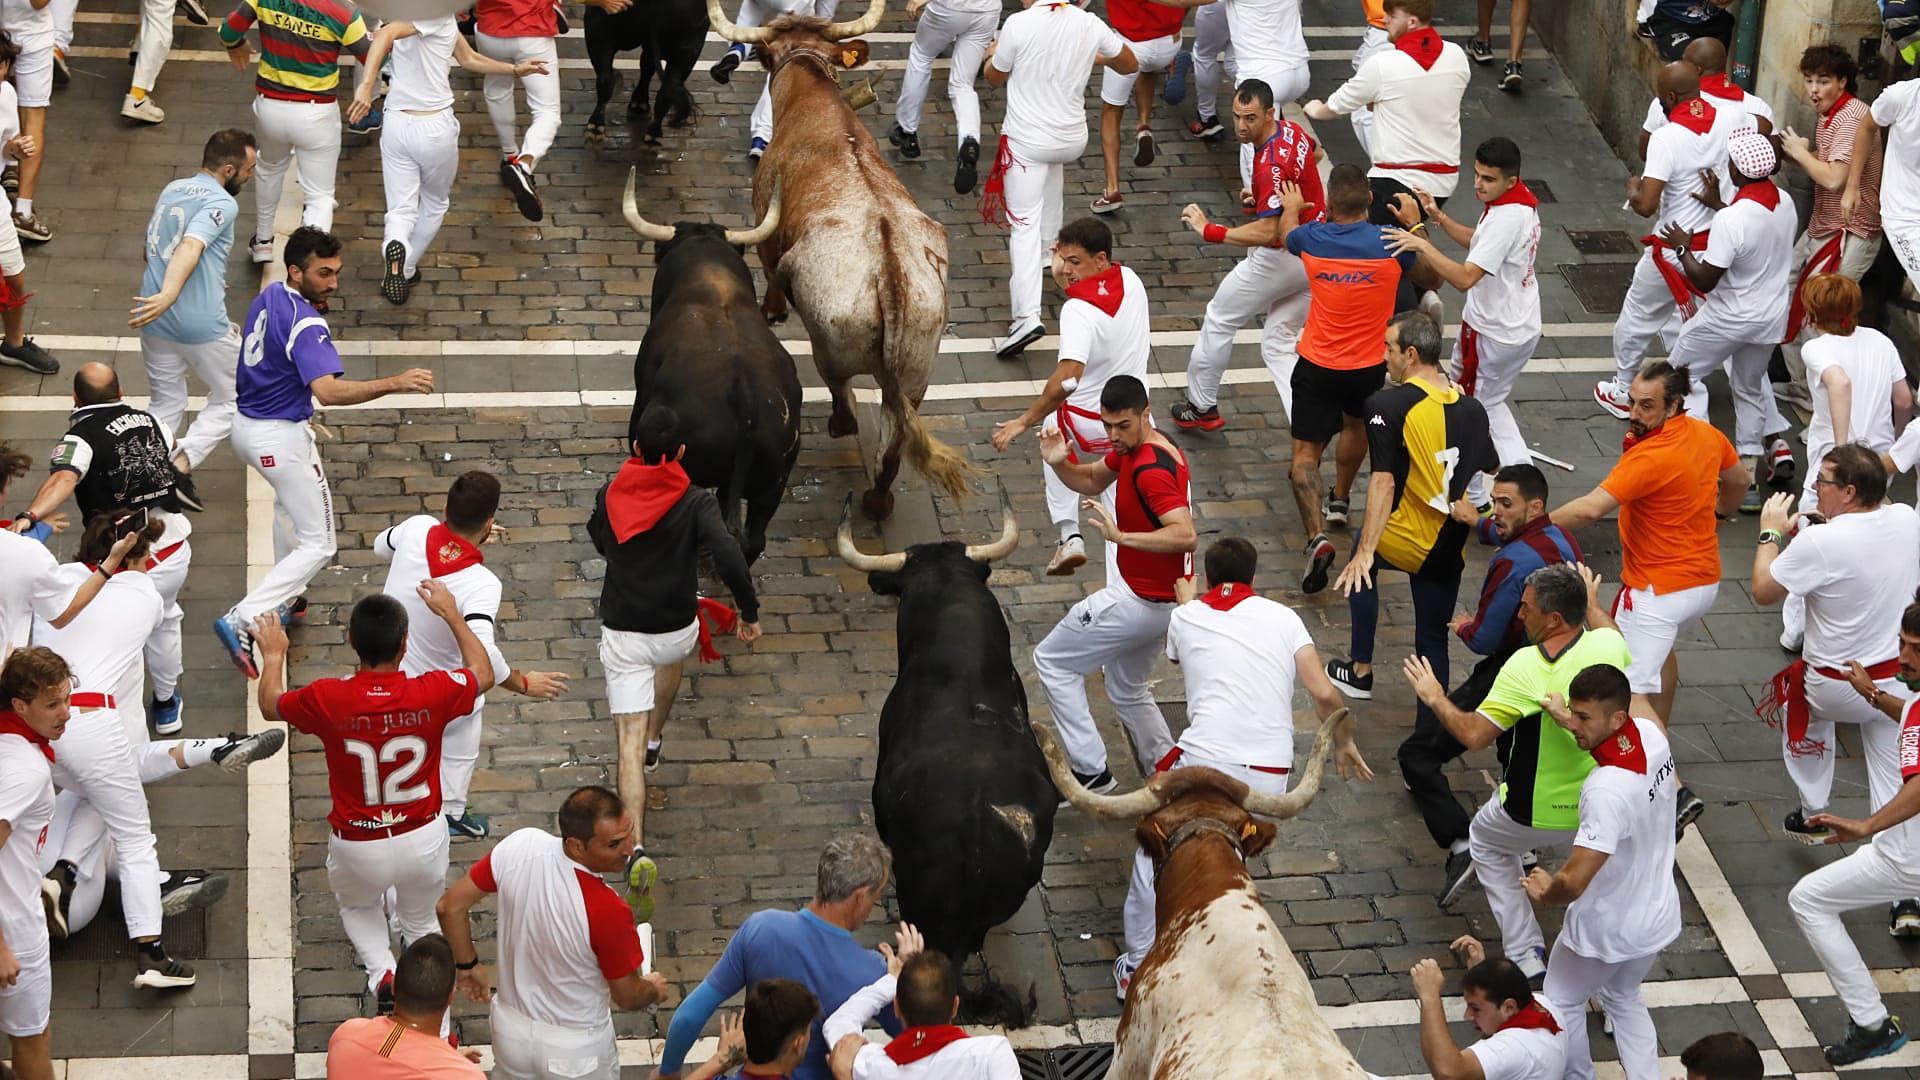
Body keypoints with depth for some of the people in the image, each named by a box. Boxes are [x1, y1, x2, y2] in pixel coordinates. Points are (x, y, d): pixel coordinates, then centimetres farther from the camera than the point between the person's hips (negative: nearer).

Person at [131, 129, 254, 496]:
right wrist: (168, 296, -43)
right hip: (202, 325, -7)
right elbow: (190, 247, -29)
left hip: (156, 323, 7)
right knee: (229, 400, 12)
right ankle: (181, 464, -6)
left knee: (166, 405, 20)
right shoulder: (221, 203, -12)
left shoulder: (171, 190, 13)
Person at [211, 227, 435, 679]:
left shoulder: (269, 296, 3)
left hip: (245, 423, 10)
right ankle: (241, 621, -14)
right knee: (317, 544, -3)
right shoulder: (306, 325, -26)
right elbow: (328, 389, -41)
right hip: (280, 438, -10)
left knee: (290, 502, 36)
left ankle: (283, 598, 48)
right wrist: (394, 383, -47)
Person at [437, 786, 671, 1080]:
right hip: (575, 1049, -4)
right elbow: (627, 996, -18)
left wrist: (467, 966, 8)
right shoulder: (608, 912, -35)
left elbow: (450, 906, -9)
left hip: (511, 1029, 4)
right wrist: (654, 990, 6)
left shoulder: (520, 847, -23)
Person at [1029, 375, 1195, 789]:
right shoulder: (1130, 448, 4)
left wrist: (1121, 536, -46)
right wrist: (1059, 463, -3)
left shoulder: (1152, 468, -27)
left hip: (1138, 600, -10)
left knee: (1052, 660, 5)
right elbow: (1092, 481, 18)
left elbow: (1185, 535, -37)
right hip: (1161, 598, 10)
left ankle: (1090, 770, 4)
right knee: (1127, 692, 26)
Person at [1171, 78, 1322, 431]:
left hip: (1281, 257, -9)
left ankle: (1202, 407, 28)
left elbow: (1269, 233, -32)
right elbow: (1316, 154, 24)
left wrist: (1210, 231, -31)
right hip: (1314, 256, 9)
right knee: (1279, 344, 15)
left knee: (1219, 319, 13)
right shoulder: (1292, 131, -1)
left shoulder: (1271, 166, -29)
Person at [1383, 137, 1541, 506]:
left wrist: (1422, 243, -39)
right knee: (1489, 404, 27)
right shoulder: (1522, 199, 0)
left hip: (1493, 335, -10)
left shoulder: (1506, 219, -31)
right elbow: (1481, 244, 15)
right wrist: (1439, 218, 5)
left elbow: (1465, 277, -36)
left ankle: (1472, 498, 23)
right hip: (1522, 327, 10)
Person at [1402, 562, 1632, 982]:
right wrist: (1592, 605, 31)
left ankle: (1526, 955, 23)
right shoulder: (1608, 644, -12)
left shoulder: (1527, 668, -27)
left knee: (1486, 843, 28)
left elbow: (1473, 735, -25)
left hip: (1535, 814, -4)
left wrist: (1435, 697, -9)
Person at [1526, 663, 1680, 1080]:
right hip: (1656, 916, 7)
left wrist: (1545, 890, -16)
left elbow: (1574, 883, -37)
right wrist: (1571, 721, 2)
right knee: (1625, 999, 30)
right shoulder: (1652, 734, -13)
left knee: (1562, 1003, 21)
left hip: (1607, 930, -7)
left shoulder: (1606, 791, -38)